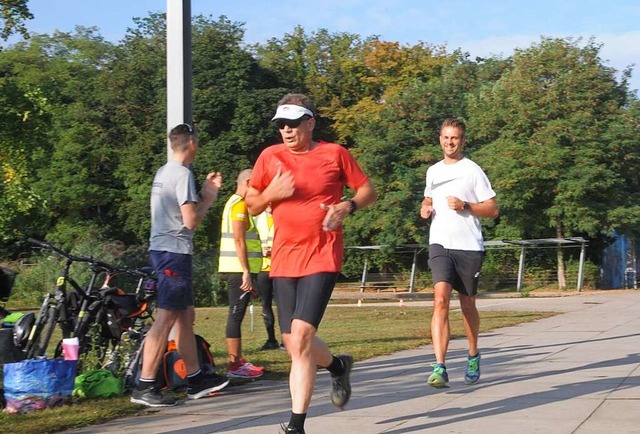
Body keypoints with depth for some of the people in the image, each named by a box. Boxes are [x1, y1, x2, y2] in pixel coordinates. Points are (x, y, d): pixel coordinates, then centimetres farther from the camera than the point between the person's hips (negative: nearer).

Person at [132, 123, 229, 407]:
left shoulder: (163, 172, 16)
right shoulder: (183, 174, -12)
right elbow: (191, 221, -17)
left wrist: (205, 191, 21)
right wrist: (209, 199, -1)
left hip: (163, 248, 10)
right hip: (174, 251, -10)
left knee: (186, 316, 15)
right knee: (166, 318, -11)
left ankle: (195, 379, 21)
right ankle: (144, 387, -13)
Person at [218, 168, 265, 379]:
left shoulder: (234, 203, 21)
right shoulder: (240, 204, -11)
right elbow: (238, 239, -19)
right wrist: (246, 272, -22)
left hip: (236, 269, 11)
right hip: (239, 269, -11)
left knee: (236, 315, 13)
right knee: (236, 315, -9)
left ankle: (237, 360, 20)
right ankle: (235, 365, -8)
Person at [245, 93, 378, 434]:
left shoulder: (334, 154, 1)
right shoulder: (270, 157, 7)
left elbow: (368, 191, 9)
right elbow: (252, 205, 13)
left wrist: (348, 206, -12)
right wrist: (272, 193, -9)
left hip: (322, 256, -4)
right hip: (283, 259, 4)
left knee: (300, 336, -18)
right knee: (294, 344, 6)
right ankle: (338, 366, 40)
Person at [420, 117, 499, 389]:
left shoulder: (473, 171, 0)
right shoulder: (433, 172, 13)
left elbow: (493, 210, -1)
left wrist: (465, 206, -16)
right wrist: (425, 209, 9)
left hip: (469, 246, -2)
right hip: (440, 244, 2)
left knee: (467, 305, 11)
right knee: (440, 300, -17)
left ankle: (473, 356, 36)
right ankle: (440, 368, -24)